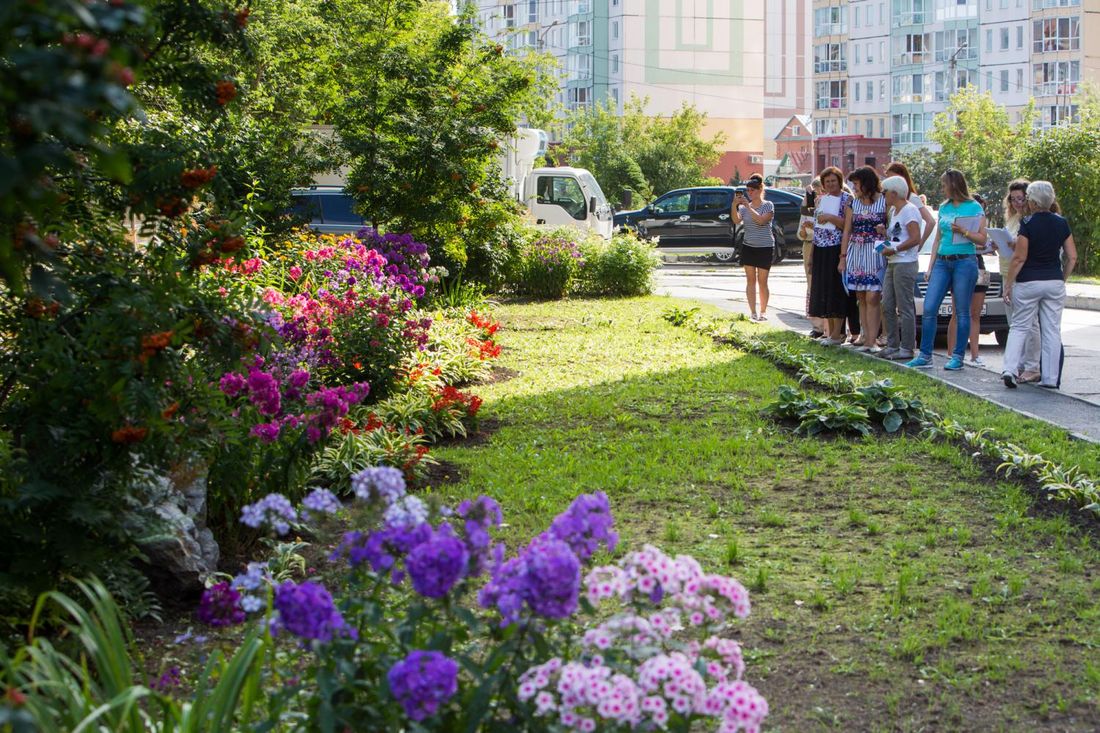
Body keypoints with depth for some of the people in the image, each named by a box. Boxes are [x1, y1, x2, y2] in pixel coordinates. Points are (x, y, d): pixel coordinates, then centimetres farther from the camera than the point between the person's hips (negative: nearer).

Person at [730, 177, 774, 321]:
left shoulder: (768, 205, -4)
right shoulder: (744, 207, 7)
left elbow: (761, 220, -20)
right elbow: (737, 220, -10)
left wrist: (748, 206, -22)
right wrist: (734, 206, -24)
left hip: (765, 248, -3)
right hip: (748, 247, 3)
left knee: (762, 281, 0)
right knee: (750, 280, 1)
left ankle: (763, 312, 11)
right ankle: (753, 313, 3)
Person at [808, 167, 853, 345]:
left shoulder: (847, 199, -4)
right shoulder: (820, 199, 15)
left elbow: (848, 225, -13)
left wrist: (830, 217, -19)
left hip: (836, 250, -7)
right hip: (820, 250, 7)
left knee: (836, 291, -6)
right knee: (823, 291, 8)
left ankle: (837, 334, -3)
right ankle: (830, 331, 16)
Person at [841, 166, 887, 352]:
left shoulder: (884, 202, -2)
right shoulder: (853, 203, 12)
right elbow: (847, 231, 11)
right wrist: (843, 257, 7)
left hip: (875, 253, -5)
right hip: (856, 253, 5)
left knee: (872, 298, -10)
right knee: (861, 298, 4)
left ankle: (871, 340, -11)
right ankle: (865, 336, 7)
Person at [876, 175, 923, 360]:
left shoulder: (909, 210, -11)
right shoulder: (894, 210, 18)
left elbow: (915, 239, -19)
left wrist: (894, 249, -17)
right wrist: (885, 232, 9)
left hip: (905, 264, -10)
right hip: (892, 264, 10)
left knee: (905, 307, -7)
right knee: (887, 306, 9)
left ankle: (907, 348, -4)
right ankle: (892, 345, 16)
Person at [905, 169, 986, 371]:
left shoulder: (974, 207, -1)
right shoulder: (944, 208, 15)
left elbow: (982, 240, -3)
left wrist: (963, 232, -18)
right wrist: (930, 267, 15)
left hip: (964, 262, -5)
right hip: (942, 262, 5)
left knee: (962, 312, -1)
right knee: (929, 309, -3)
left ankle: (957, 357, 5)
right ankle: (925, 356, 0)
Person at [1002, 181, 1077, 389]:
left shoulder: (1027, 224, -11)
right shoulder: (1062, 224, 3)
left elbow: (1019, 258, -12)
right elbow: (1072, 257, 4)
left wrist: (1008, 283, -5)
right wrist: (1062, 279, 15)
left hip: (1028, 282, -3)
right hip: (1054, 282, 3)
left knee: (1019, 327, 7)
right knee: (1052, 331, 7)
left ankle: (1009, 369, -7)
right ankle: (1051, 379, 8)